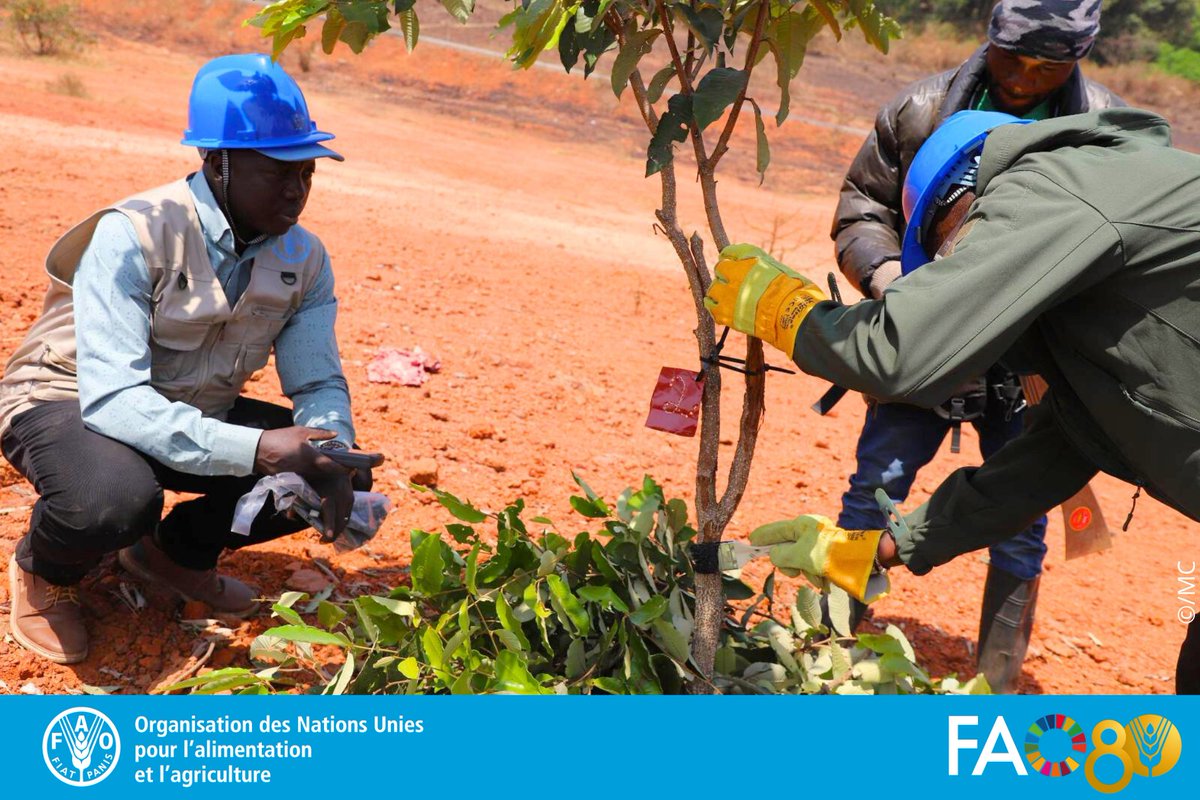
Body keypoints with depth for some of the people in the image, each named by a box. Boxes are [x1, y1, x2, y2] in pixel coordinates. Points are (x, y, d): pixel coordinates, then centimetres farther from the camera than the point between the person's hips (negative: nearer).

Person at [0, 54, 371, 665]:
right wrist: (254, 449, -44)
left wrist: (331, 458, -30)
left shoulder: (303, 258, -9)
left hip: (199, 415, 6)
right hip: (70, 404, -5)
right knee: (115, 496, -38)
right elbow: (111, 398, -35)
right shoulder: (132, 235, -27)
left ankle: (177, 550, 13)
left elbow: (319, 383, -7)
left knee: (344, 473, -9)